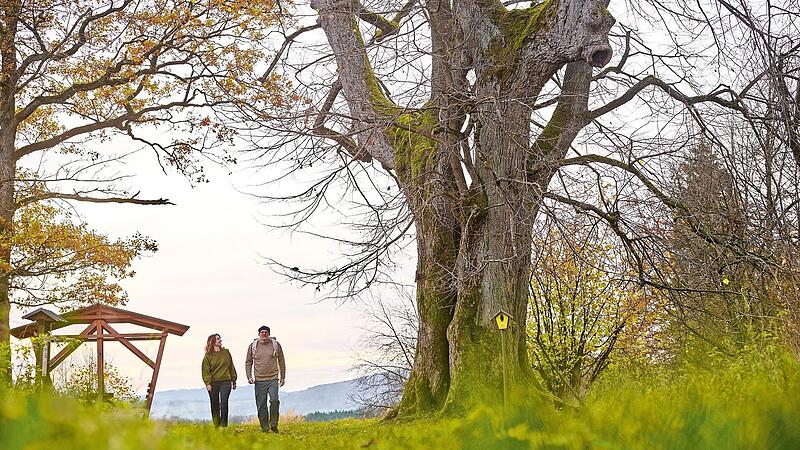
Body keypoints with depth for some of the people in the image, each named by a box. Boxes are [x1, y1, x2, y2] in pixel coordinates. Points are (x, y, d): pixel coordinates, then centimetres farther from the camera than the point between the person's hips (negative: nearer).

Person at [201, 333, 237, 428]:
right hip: (213, 383, 0)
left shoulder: (226, 352, 9)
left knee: (224, 403, -13)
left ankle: (223, 425, -8)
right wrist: (207, 383, -14)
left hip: (225, 382, 0)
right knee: (215, 405, 5)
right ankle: (216, 426, 14)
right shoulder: (208, 356, 2)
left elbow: (231, 367, 15)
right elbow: (205, 371, -2)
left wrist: (233, 380, 14)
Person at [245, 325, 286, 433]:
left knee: (274, 400, -18)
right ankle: (264, 427, 10)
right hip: (259, 380, 1)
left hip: (273, 379, -1)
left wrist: (283, 377, 10)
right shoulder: (253, 346, 7)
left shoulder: (276, 345, 6)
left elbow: (281, 362, 13)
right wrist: (249, 376, 2)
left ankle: (274, 424, -6)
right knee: (261, 405, 1)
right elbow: (248, 362, 14)